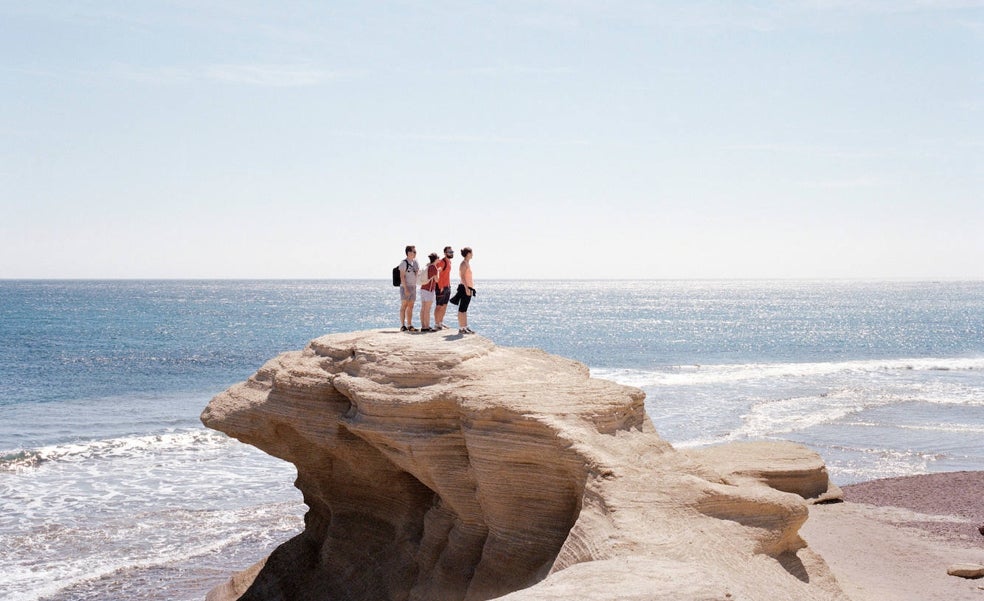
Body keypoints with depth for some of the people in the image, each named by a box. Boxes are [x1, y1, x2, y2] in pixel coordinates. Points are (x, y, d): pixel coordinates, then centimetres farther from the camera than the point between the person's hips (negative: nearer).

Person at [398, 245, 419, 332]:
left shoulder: (415, 262, 13)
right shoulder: (404, 262, -9)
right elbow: (402, 276, -14)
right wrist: (405, 288, -20)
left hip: (413, 287, 7)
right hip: (405, 286, -7)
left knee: (410, 307, 7)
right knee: (404, 306, -6)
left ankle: (409, 325, 10)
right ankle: (402, 325, -5)